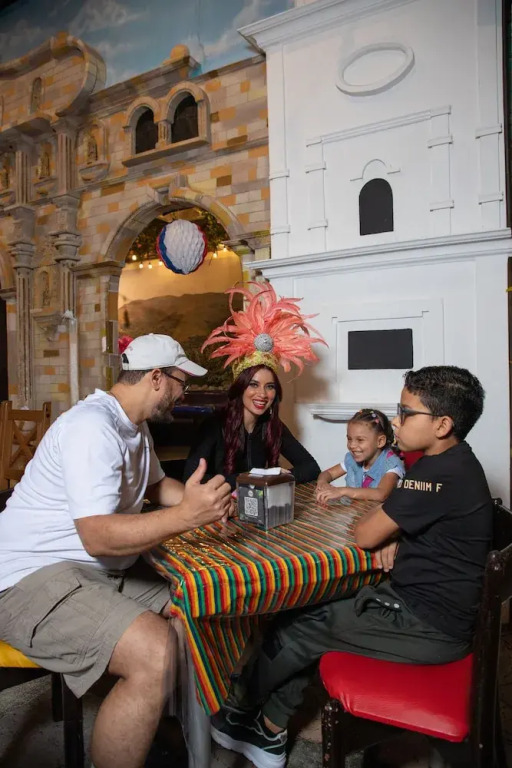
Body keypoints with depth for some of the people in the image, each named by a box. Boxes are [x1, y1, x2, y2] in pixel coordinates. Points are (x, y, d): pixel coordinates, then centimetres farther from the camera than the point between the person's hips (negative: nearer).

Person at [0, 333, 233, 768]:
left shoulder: (135, 427, 10)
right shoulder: (93, 427, -23)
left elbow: (155, 485, 24)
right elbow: (99, 537, -29)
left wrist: (204, 502, 6)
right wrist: (187, 515, -34)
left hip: (106, 570, 10)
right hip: (35, 577, -10)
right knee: (155, 651, -31)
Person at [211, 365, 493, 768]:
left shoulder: (441, 473, -26)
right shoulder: (455, 462, 5)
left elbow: (364, 535, -20)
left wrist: (378, 524, 2)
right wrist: (393, 536, -4)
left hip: (428, 626, -9)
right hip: (424, 601, 9)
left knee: (299, 627, 2)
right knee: (304, 613, 9)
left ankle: (241, 700, 31)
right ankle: (270, 734, 21)